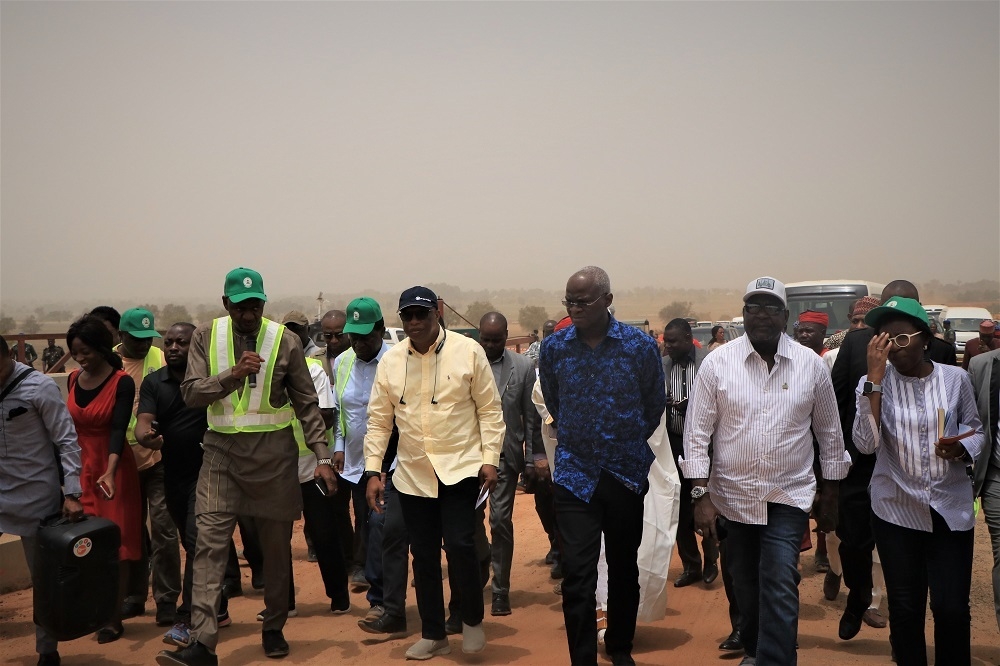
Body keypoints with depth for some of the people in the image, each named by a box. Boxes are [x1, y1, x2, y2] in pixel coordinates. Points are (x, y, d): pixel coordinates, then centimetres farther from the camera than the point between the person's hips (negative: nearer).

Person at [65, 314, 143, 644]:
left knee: (116, 544, 1)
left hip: (114, 470, -5)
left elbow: (119, 429, -22)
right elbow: (72, 426, 11)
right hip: (81, 468, 5)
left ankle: (114, 618, 8)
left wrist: (110, 472, -35)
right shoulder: (73, 379, 4)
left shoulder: (122, 383, -13)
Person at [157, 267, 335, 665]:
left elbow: (307, 403, 1)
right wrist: (232, 375, -23)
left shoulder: (285, 342, -3)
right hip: (223, 451, 1)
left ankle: (274, 629, 25)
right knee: (210, 542, -8)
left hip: (274, 452, 0)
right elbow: (190, 393, -7)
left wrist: (322, 456, -4)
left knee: (276, 544, 9)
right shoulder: (206, 337, 1)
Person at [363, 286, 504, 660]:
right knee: (424, 556, 10)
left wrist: (490, 459, -9)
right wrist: (373, 471, 2)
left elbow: (490, 409, -3)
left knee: (459, 546, -13)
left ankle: (472, 619, 14)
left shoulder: (468, 352, -6)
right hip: (412, 475, 4)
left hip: (460, 468, -3)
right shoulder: (390, 361, 3)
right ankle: (433, 635, 27)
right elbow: (379, 421, 7)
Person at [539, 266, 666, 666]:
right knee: (577, 573, -7)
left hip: (627, 472, 1)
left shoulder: (641, 345, -9)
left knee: (624, 566, 15)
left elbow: (655, 404, 7)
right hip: (575, 474, 0)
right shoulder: (553, 347, -5)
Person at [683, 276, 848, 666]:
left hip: (789, 497, -1)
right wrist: (701, 496, -9)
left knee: (779, 588, -11)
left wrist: (831, 497, 9)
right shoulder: (717, 362, -6)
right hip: (733, 496, 1)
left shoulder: (811, 365, -3)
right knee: (745, 585, 16)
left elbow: (830, 434, 6)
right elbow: (697, 433, -5)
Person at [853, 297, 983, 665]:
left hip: (950, 509, 0)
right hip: (896, 510, 0)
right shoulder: (873, 383, -3)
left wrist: (961, 448, -13)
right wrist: (875, 377, -21)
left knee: (952, 609, -2)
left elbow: (975, 430, 11)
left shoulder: (956, 378, -2)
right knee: (905, 607, 9)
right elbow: (866, 444, -16)